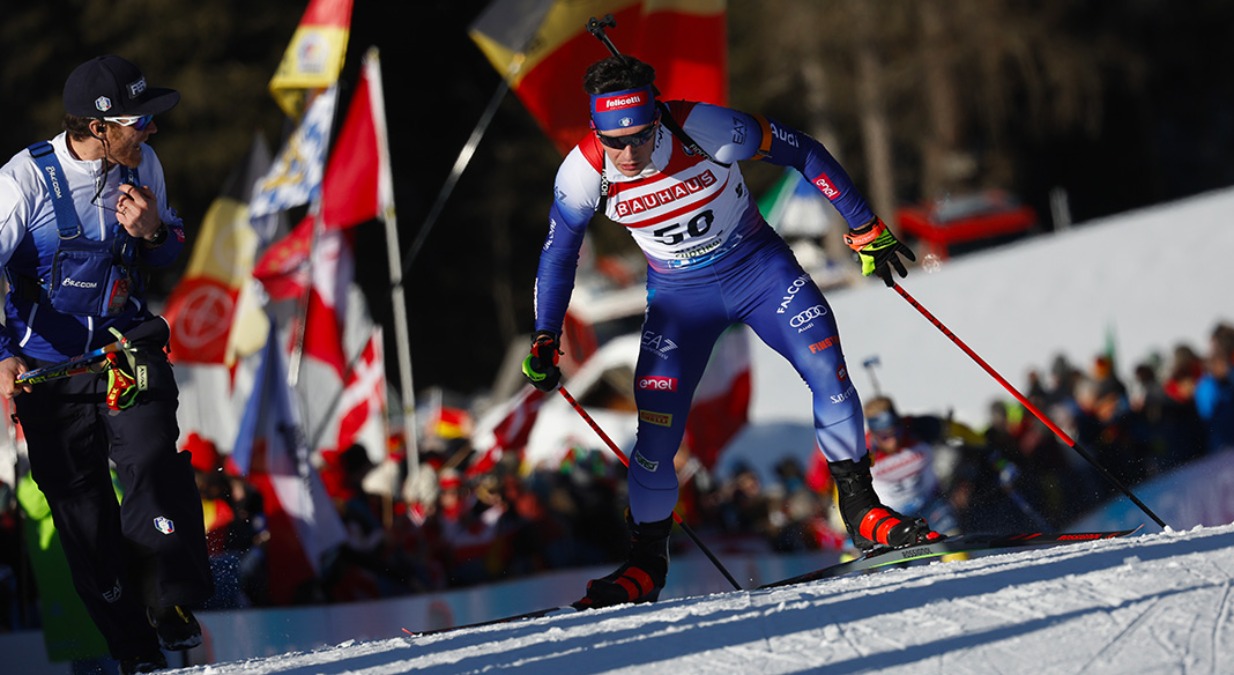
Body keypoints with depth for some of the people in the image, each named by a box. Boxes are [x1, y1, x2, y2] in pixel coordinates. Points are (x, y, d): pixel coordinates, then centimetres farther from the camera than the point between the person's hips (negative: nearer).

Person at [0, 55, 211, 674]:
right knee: (80, 502, 0)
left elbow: (172, 249, 13)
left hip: (128, 343, 2)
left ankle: (174, 602, -10)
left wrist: (153, 233, -12)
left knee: (151, 457, -23)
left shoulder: (143, 166, -3)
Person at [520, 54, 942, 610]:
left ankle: (863, 514, -3)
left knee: (828, 371, -18)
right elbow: (558, 253, -1)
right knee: (657, 432, -8)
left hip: (759, 266, -1)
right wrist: (544, 341, -2)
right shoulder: (583, 174, -22)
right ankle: (646, 567, 10)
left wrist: (866, 231, -9)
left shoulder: (704, 129, -29)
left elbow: (803, 153, -14)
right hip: (679, 294, 1)